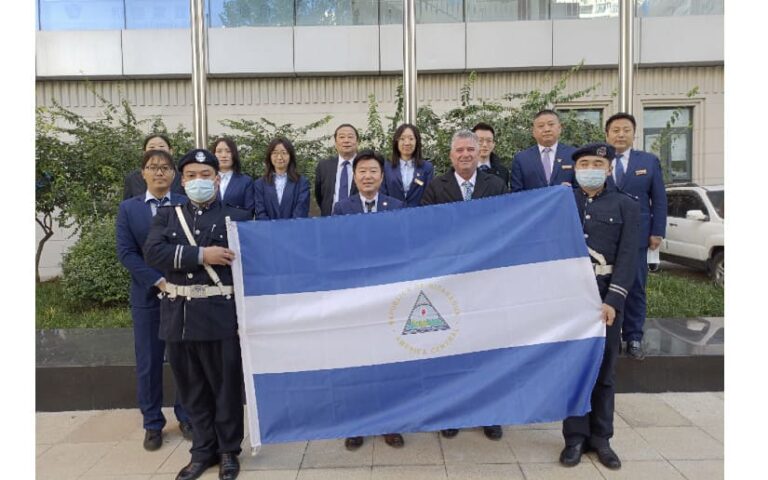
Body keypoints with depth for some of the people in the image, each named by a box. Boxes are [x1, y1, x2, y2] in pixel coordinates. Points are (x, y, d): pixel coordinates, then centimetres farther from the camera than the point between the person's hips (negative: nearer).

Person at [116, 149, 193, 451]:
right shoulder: (128, 208, 5)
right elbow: (126, 253, -3)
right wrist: (159, 281, -13)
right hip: (147, 295, 1)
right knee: (148, 363, 7)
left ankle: (187, 417, 24)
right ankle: (153, 424, 22)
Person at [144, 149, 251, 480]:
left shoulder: (238, 217, 2)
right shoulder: (167, 215, 11)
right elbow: (153, 251, -6)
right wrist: (201, 255, -16)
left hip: (220, 316, -3)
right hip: (178, 316, 3)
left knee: (226, 386, 7)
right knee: (192, 388, 14)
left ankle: (228, 450, 25)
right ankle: (203, 450, 30)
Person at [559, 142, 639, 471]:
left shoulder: (626, 206, 3)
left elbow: (628, 258, -4)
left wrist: (612, 300, -12)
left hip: (607, 297, 0)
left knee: (604, 371, 9)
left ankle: (601, 438, 23)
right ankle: (575, 437, 18)